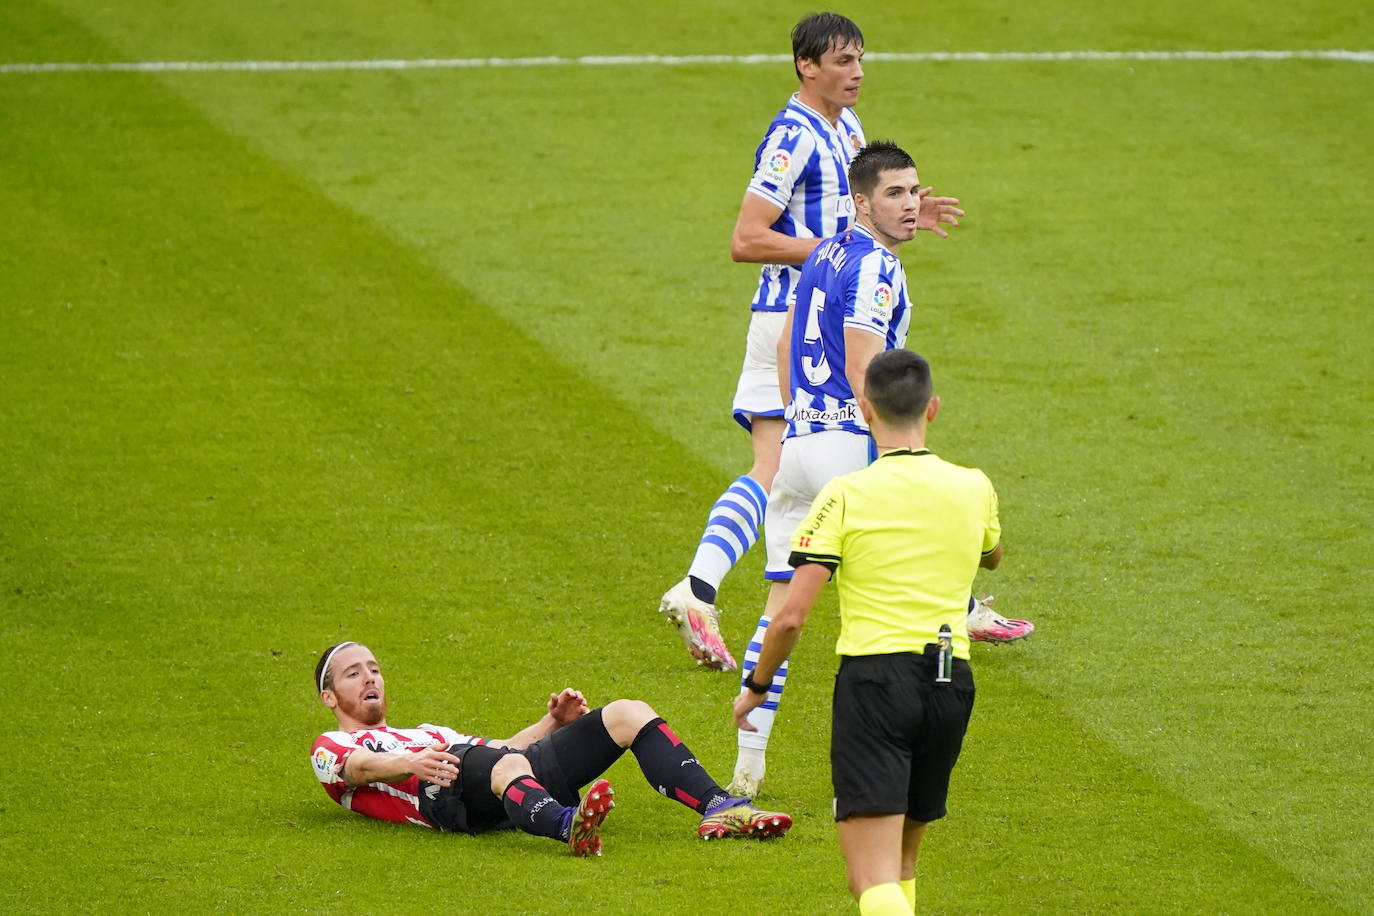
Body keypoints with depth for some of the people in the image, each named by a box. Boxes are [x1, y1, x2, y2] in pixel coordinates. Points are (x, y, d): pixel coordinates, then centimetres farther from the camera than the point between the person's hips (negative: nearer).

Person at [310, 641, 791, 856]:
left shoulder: (425, 734, 45)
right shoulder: (331, 748, 21)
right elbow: (359, 767, -2)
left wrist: (552, 723, 18)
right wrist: (410, 764, -25)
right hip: (447, 791, -7)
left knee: (629, 714, -3)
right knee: (507, 766, -43)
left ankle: (718, 809, -19)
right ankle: (571, 827, -75)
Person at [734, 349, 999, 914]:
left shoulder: (844, 497, -7)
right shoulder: (974, 489, 5)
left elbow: (791, 616, -9)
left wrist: (757, 687, 8)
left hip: (873, 675, -5)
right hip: (951, 683, 5)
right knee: (902, 860, 23)